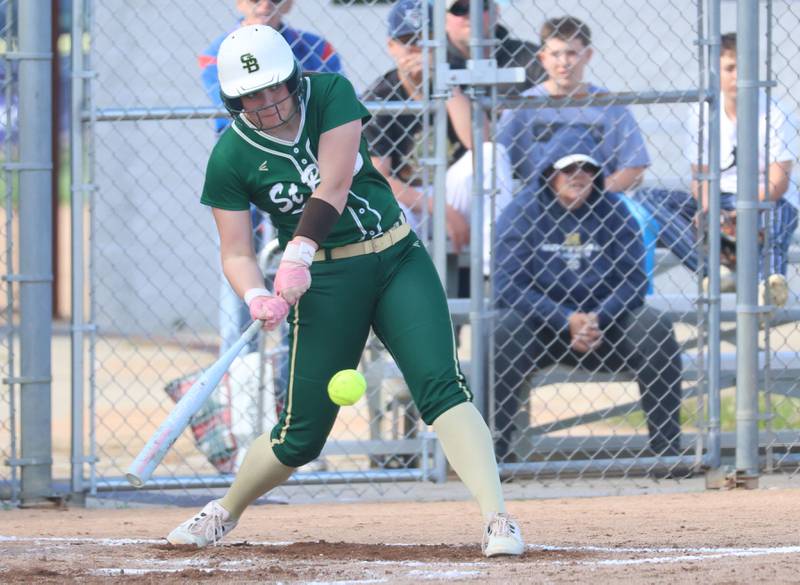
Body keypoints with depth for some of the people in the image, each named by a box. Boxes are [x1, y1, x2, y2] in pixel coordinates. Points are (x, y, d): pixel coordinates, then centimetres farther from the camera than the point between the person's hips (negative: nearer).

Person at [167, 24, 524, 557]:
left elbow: (333, 185, -18)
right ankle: (224, 513, 28)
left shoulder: (331, 95, -8)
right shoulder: (230, 160, -7)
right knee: (302, 435, 1)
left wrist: (298, 253, -33)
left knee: (441, 386, -19)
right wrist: (257, 298, -27)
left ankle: (498, 519, -27)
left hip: (398, 258, 0)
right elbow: (236, 252, -5)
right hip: (325, 280, 0)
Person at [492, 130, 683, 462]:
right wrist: (567, 322, -24)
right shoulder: (523, 212, -4)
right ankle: (496, 452, -31)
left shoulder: (613, 211, 3)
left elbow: (633, 281, -3)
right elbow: (508, 287, -13)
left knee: (653, 326, -24)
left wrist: (597, 320, -22)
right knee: (503, 330, -33)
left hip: (605, 325, 2)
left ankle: (667, 447, -20)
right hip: (539, 329, -2)